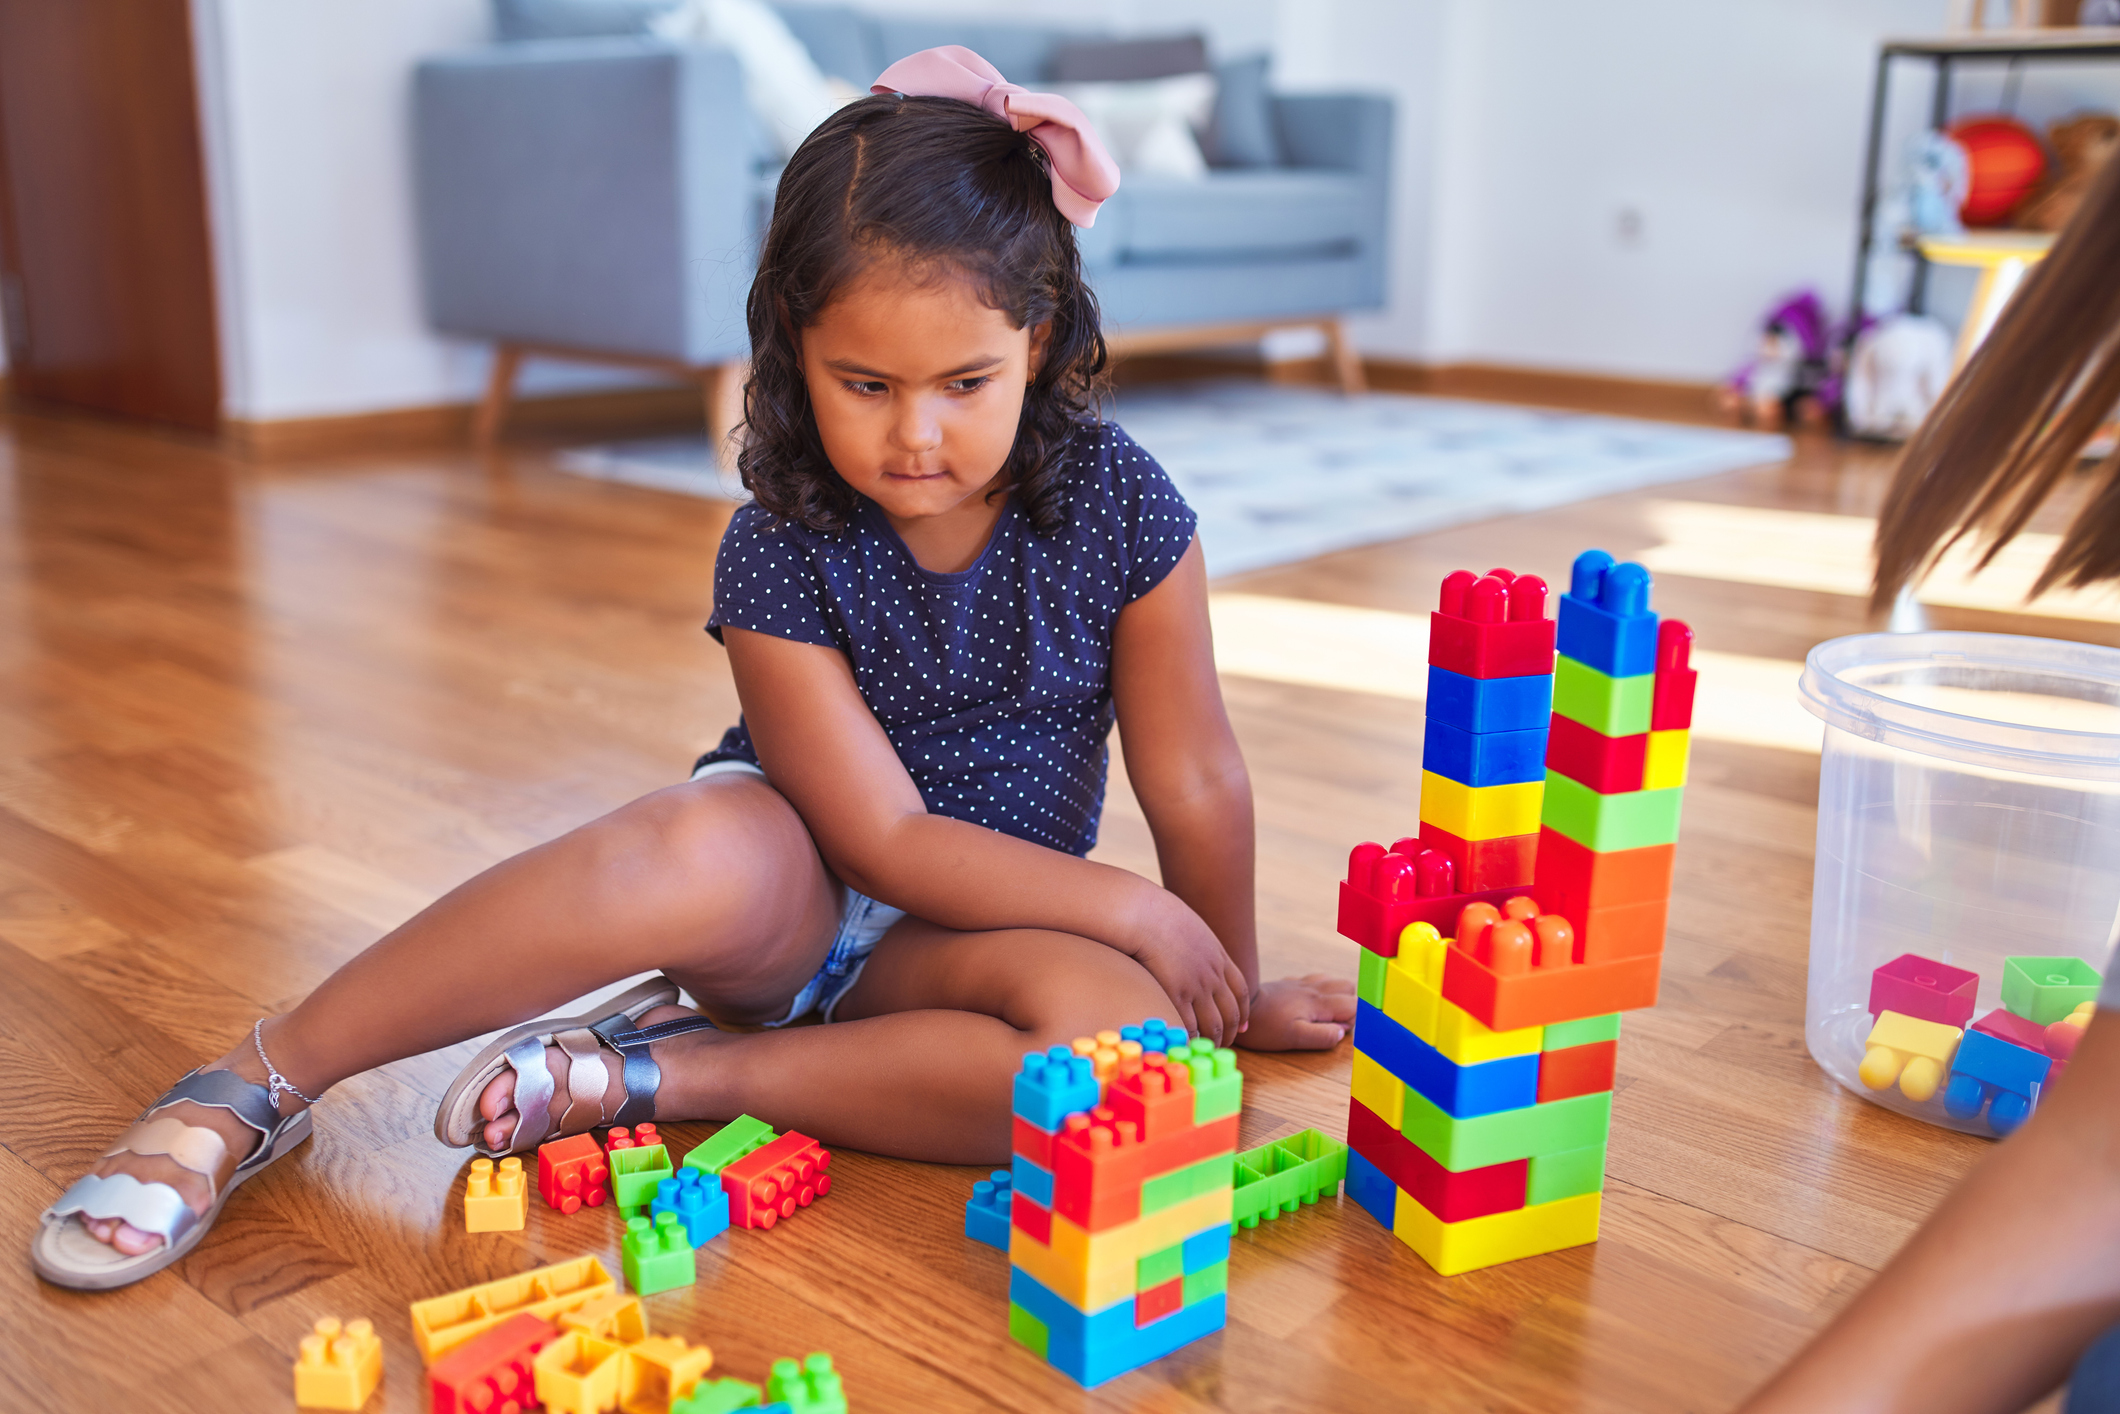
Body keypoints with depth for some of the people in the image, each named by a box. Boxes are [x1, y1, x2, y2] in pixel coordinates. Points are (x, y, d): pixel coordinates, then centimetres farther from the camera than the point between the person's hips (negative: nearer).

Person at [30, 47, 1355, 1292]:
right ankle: (259, 1083, -23)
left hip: (952, 940, 3)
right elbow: (886, 838, -18)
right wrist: (1136, 909, -17)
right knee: (697, 851, -39)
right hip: (796, 892, -2)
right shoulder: (781, 556, -18)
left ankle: (659, 1070, -24)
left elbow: (1197, 782, -5)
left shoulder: (1121, 504, -14)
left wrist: (1231, 990, 4)